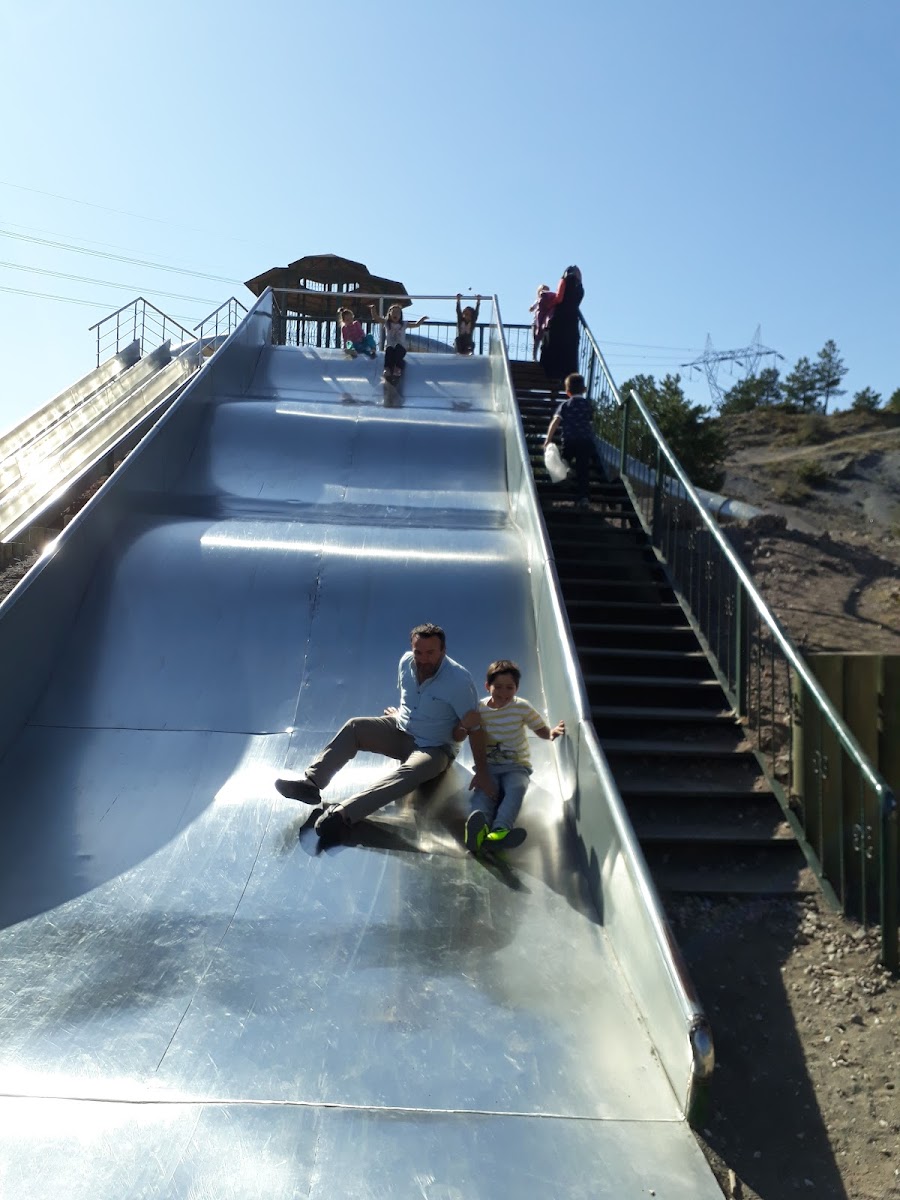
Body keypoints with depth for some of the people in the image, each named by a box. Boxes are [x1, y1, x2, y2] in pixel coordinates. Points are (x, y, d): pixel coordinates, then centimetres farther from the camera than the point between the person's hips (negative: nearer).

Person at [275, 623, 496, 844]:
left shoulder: (459, 680, -25)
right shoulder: (406, 662, -8)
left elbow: (474, 726, -20)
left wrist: (482, 771, -21)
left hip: (435, 748, -6)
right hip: (401, 731, 6)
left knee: (408, 773, -36)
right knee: (354, 726, -14)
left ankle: (342, 814, -51)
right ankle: (311, 782, -25)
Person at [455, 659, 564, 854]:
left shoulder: (522, 707, -4)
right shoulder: (479, 709, -1)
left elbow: (541, 730, 1)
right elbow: (457, 737, 6)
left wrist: (552, 733, -24)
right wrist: (463, 725, -17)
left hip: (516, 766, 0)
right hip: (488, 766, 1)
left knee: (517, 788, -33)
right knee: (483, 792, -30)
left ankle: (499, 831, -56)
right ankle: (478, 828, -61)